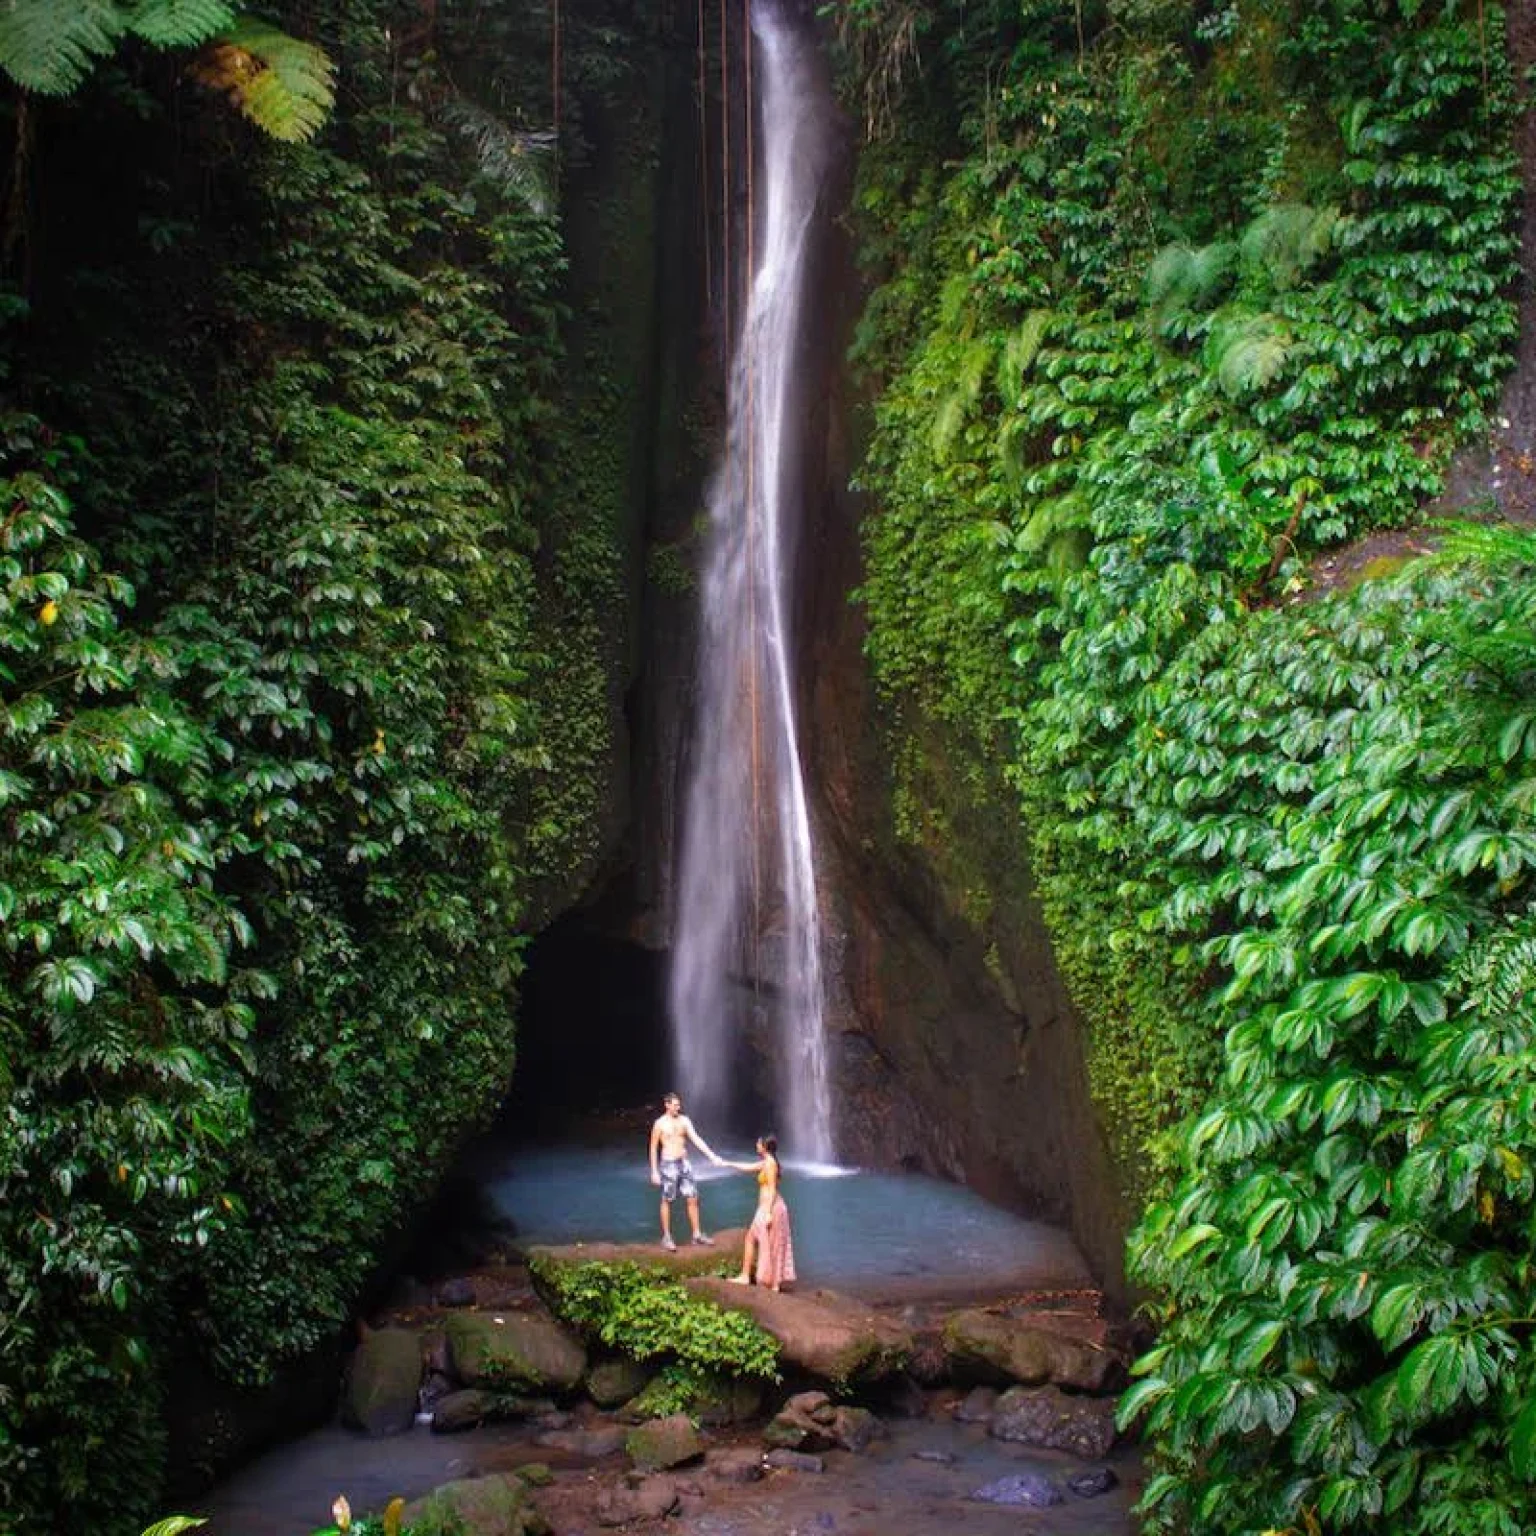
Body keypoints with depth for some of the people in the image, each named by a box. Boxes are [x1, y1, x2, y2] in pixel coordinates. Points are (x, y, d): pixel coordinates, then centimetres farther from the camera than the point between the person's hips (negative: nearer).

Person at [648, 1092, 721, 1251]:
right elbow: (653, 1148, -2)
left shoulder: (684, 1120, 2)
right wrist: (654, 1171, -5)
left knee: (692, 1198, 5)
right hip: (668, 1164, -4)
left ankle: (697, 1234, 14)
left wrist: (712, 1156, -14)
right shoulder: (660, 1123, -8)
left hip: (684, 1163, 4)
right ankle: (666, 1237, 13)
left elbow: (696, 1139, -3)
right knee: (667, 1201, 3)